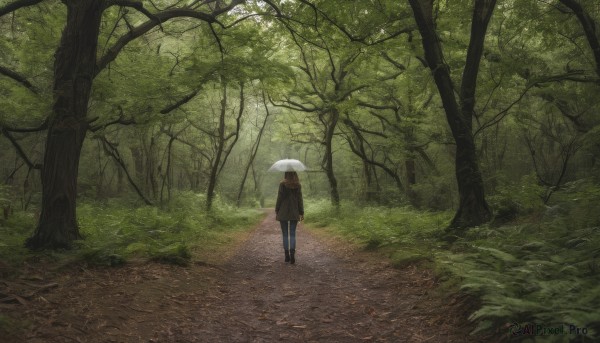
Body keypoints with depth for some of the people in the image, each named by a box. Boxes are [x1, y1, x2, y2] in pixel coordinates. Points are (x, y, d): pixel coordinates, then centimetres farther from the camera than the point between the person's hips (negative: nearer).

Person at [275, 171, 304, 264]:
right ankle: (292, 253, -13)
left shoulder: (282, 184, -9)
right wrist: (301, 213, 7)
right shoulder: (298, 185, 0)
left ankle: (287, 255, 11)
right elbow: (300, 199, 1)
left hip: (283, 213, -2)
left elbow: (279, 198, -8)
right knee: (292, 234, 6)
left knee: (285, 234, 9)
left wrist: (276, 211, 1)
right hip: (294, 213, 2)